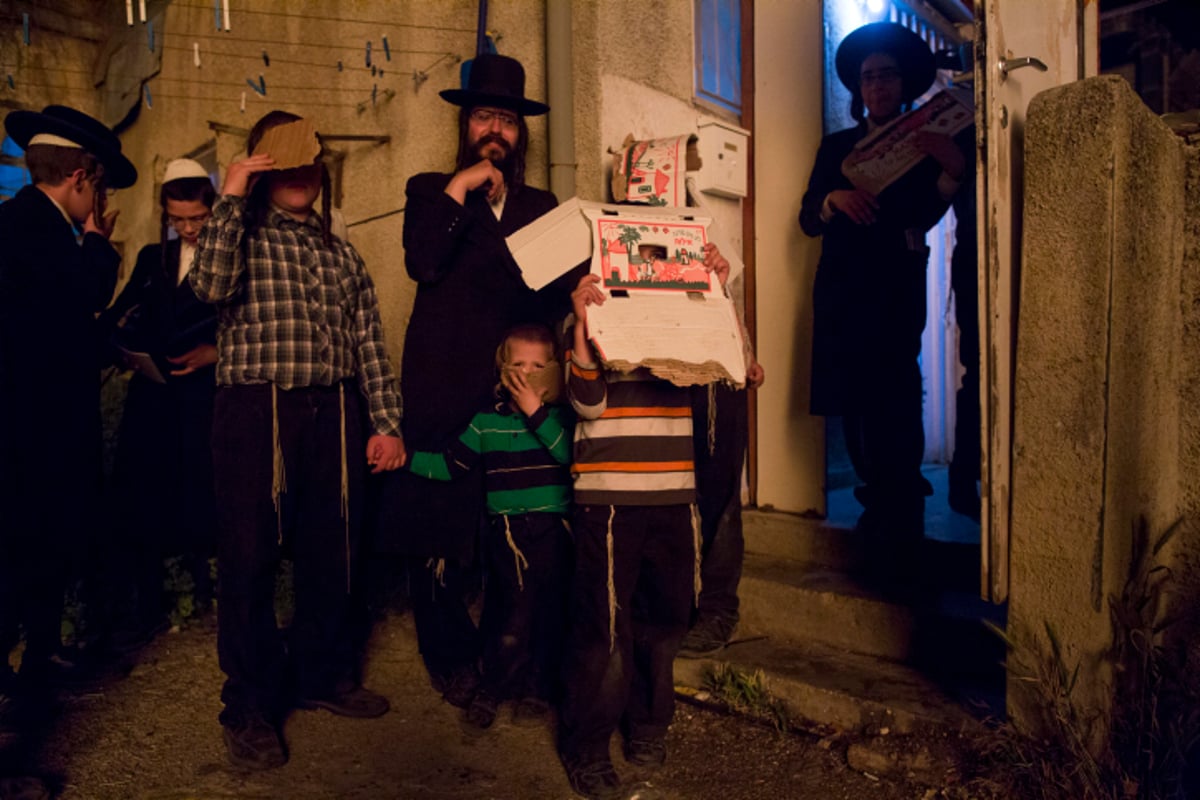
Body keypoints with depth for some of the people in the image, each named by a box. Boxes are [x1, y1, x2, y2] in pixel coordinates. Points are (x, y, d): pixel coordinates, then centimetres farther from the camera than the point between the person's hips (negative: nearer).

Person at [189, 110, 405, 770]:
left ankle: (323, 674, 26)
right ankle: (249, 705, 13)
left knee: (332, 553, 8)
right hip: (254, 411, -3)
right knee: (249, 559, 1)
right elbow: (211, 284, -14)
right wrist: (231, 196, -7)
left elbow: (368, 342, 13)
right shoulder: (238, 234, 9)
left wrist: (386, 422, 6)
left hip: (333, 412, 4)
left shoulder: (340, 253, 19)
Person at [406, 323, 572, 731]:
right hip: (504, 532, 1)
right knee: (511, 613, 2)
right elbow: (450, 463, 8)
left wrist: (536, 411, -19)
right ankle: (494, 687, 21)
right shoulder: (488, 419, 8)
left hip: (551, 531, -1)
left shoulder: (560, 416, 2)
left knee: (547, 611, 4)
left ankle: (538, 688, 22)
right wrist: (406, 457, -2)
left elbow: (569, 453, -18)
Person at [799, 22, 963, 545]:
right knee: (853, 403, 4)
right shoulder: (836, 147, 15)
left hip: (896, 291, -3)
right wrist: (834, 198, -15)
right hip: (841, 290, 3)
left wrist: (952, 170, -23)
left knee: (892, 403, -13)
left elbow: (926, 217, -6)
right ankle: (882, 499, 20)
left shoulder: (923, 145, 8)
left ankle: (899, 521, -4)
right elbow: (808, 219, 6)